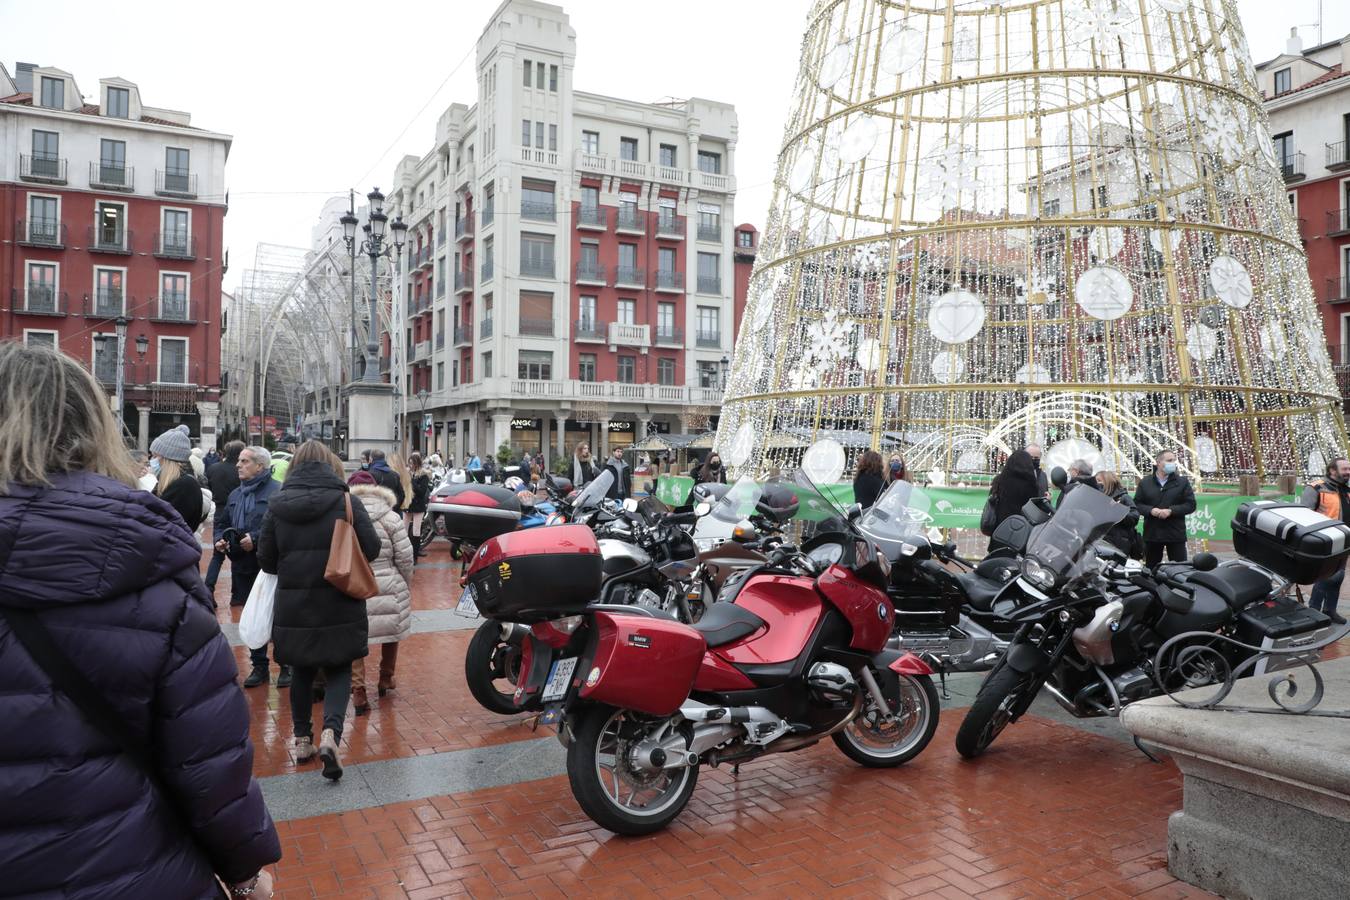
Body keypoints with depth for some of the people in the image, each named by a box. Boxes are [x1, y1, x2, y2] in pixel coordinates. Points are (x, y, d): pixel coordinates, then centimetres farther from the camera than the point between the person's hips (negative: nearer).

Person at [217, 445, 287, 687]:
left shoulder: (277, 492, -12)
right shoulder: (235, 495, 15)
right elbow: (222, 523, 23)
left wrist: (255, 539, -25)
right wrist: (219, 540, 4)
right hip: (243, 567, 7)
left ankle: (286, 667, 15)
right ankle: (259, 666, 26)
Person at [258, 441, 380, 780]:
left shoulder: (278, 504, -2)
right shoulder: (345, 501, -8)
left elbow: (265, 559, 2)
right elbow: (372, 548, -8)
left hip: (293, 605, 2)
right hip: (338, 604, -2)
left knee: (302, 671, 20)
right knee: (339, 672, 9)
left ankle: (302, 739, 28)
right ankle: (330, 732, -12)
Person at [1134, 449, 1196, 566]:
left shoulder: (1182, 481, 5)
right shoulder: (1145, 482, 7)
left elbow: (1191, 504, -1)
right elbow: (1137, 504, 4)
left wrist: (1171, 511, -15)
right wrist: (1151, 510, -15)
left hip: (1176, 534, -1)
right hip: (1151, 534, 1)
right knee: (1151, 568, 9)